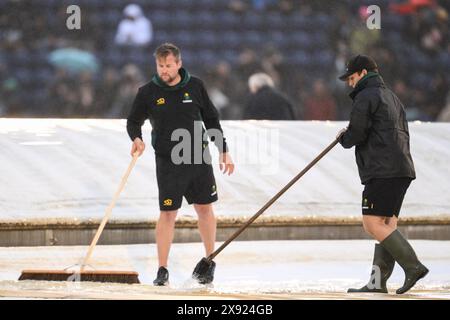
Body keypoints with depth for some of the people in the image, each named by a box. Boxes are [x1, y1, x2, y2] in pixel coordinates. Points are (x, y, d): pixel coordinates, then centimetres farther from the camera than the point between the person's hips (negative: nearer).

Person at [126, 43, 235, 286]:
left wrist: (224, 152, 8)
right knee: (168, 213, -6)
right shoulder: (148, 92, -3)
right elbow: (133, 121, 6)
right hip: (167, 162, -2)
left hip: (199, 158, 2)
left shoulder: (195, 86, 0)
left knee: (204, 208, 9)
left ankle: (210, 263, 25)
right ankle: (162, 270, 2)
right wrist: (136, 138, -16)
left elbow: (211, 119, 9)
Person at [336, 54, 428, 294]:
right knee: (387, 225, 6)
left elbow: (357, 134, -11)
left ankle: (413, 266, -20)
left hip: (383, 171, -10)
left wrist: (343, 138, 12)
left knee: (373, 224, -12)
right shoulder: (392, 97, 25)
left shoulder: (365, 97, -4)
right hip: (403, 169, 10)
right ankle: (378, 281, 2)